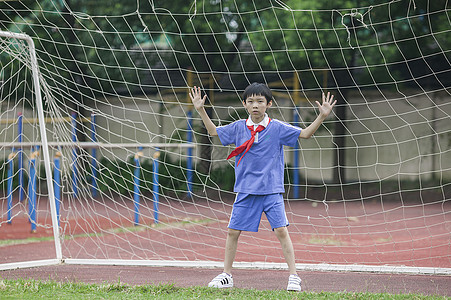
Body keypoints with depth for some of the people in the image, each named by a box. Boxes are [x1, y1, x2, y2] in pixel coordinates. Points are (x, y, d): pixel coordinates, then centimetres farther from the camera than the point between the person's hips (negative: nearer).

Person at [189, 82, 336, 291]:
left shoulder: (277, 128, -2)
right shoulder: (238, 128, 4)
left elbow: (305, 134, -3)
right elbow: (214, 131, 16)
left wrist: (322, 116, -16)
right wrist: (201, 111, 8)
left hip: (272, 191, -2)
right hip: (246, 191, 2)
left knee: (281, 231, -10)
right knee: (233, 231, 4)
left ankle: (293, 277, -4)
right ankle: (226, 276, 18)